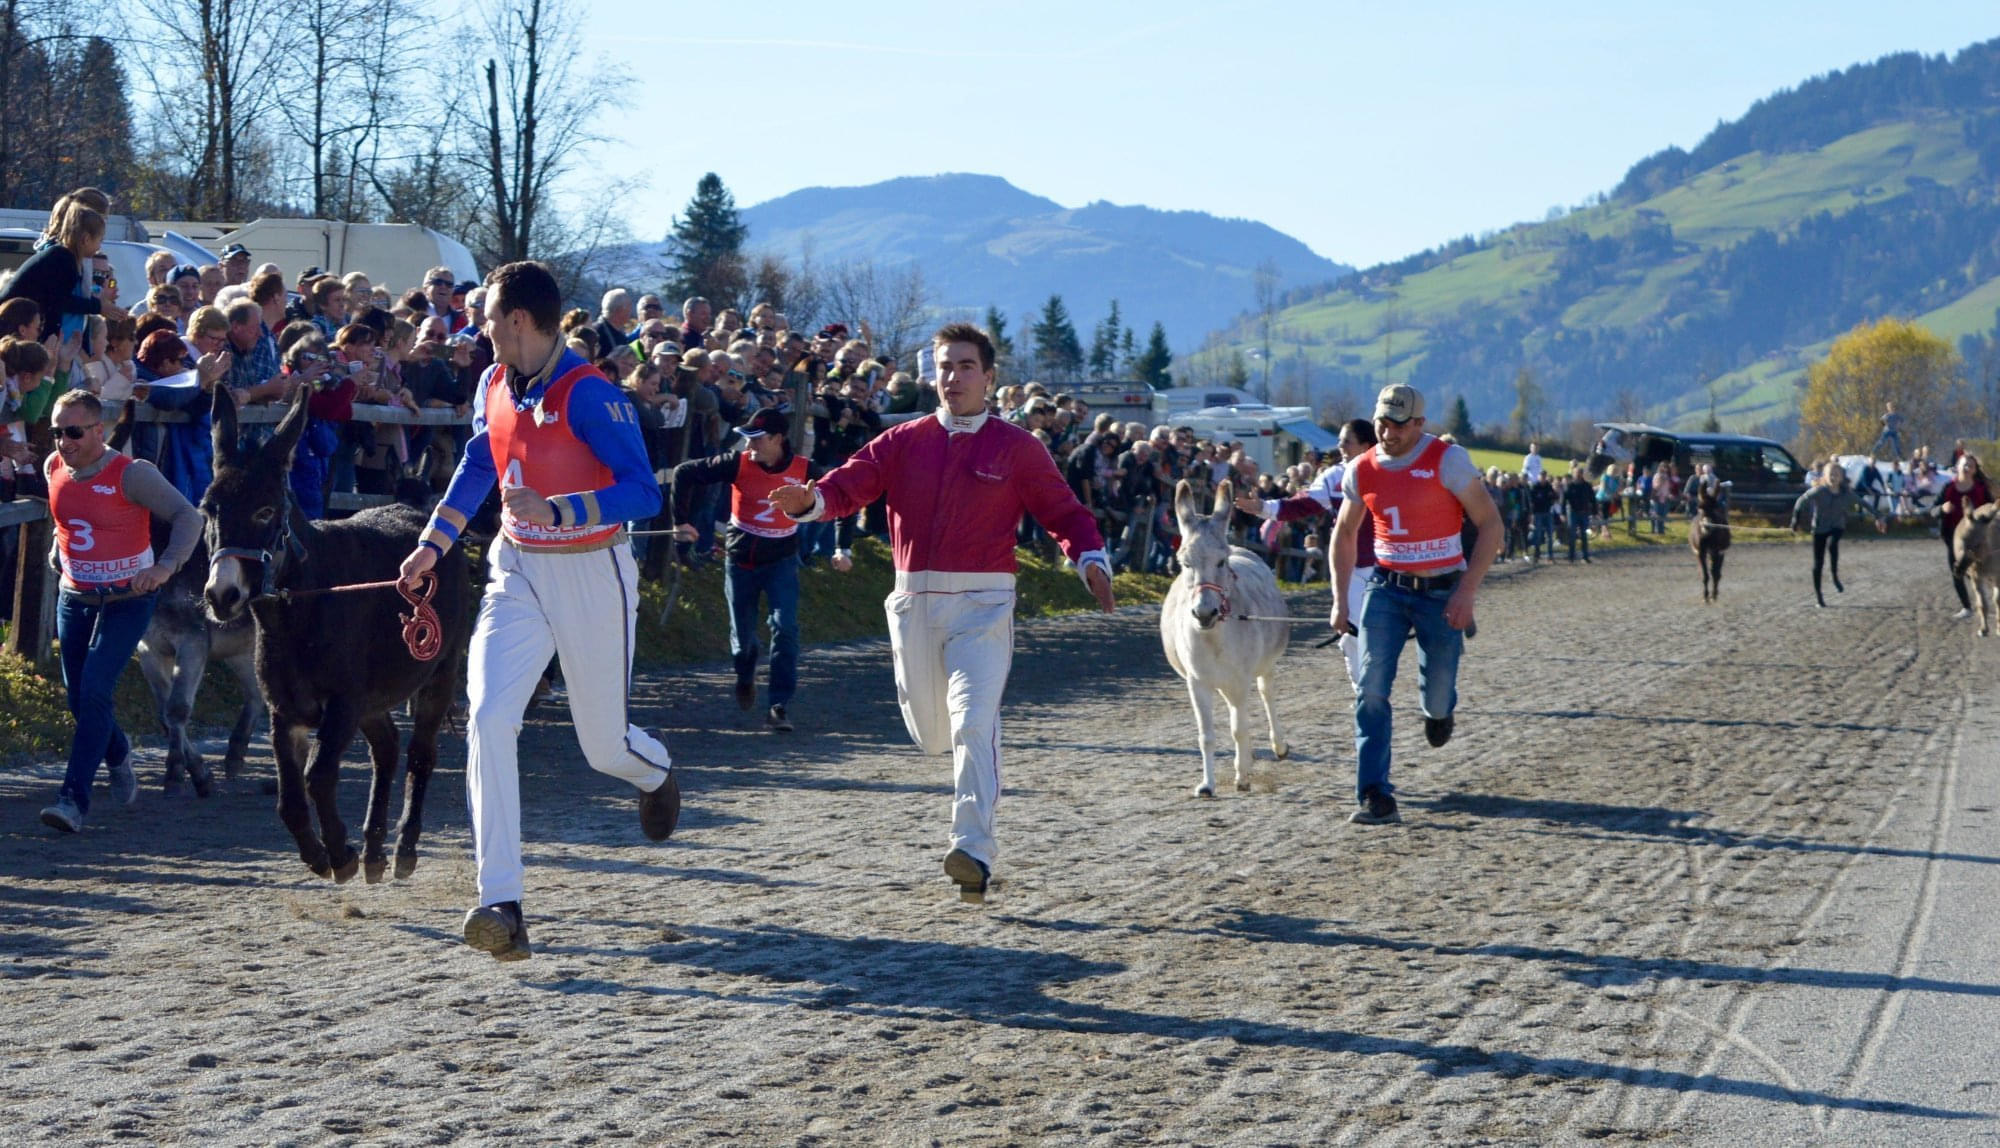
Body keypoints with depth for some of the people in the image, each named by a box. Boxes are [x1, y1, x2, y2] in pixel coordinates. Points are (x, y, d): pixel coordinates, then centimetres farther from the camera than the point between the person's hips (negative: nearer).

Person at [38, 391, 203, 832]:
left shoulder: (130, 474, -17)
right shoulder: (54, 468, 0)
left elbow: (188, 517, -20)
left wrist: (164, 567, -32)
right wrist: (60, 554, 14)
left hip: (126, 601, -6)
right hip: (74, 600, 6)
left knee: (95, 692, -18)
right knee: (78, 698, 12)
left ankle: (74, 799, -17)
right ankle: (118, 754, 44)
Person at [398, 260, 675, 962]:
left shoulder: (588, 392, -18)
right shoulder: (495, 384, 4)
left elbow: (643, 493, -23)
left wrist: (554, 510, -33)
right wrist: (434, 543, 16)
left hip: (592, 575, -5)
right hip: (517, 571, 5)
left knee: (604, 745, 9)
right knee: (488, 719, -16)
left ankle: (658, 774, 50)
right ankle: (501, 904, -18)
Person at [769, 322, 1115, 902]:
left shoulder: (1016, 447, 3)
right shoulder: (902, 442, 8)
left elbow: (1064, 512, 3)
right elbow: (849, 484, -3)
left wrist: (1091, 557, -15)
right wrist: (810, 498, -25)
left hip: (983, 602, -3)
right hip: (914, 599, 3)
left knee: (972, 723, -18)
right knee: (932, 734, 12)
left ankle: (975, 851, -20)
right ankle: (983, 757, 48)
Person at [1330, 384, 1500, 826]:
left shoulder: (1448, 460, -13)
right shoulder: (1362, 470, 0)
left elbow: (1490, 524, -11)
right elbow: (1344, 534, 15)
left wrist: (1466, 591, -17)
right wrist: (1340, 600, 8)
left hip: (1442, 593, -3)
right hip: (1386, 589, 3)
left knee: (1438, 695, 6)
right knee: (1371, 689, -12)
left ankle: (1438, 708, 47)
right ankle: (1375, 797, -11)